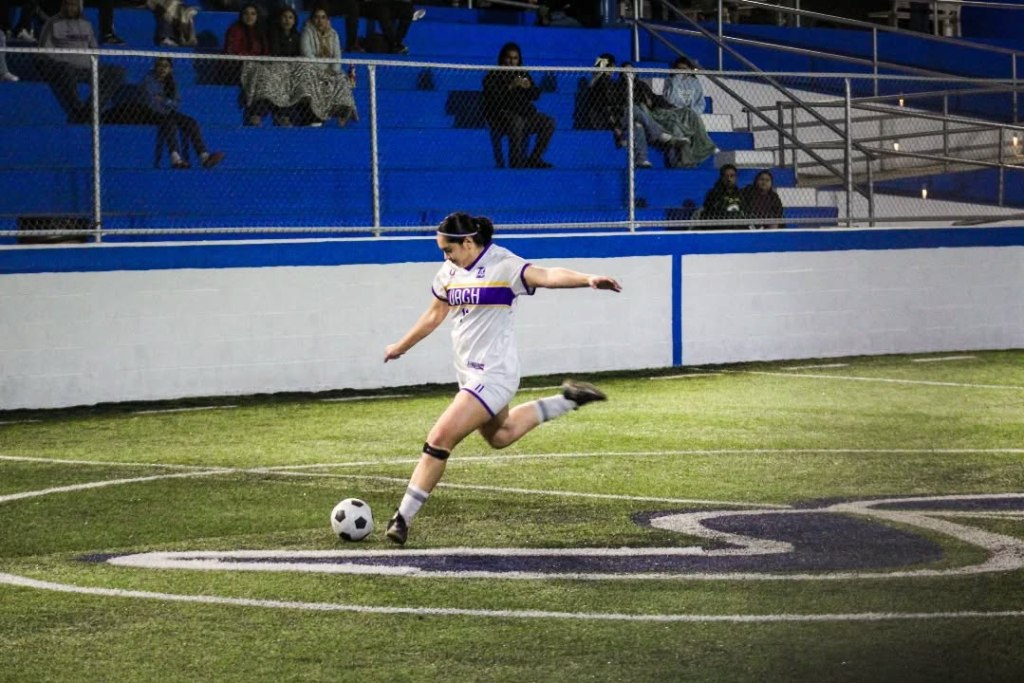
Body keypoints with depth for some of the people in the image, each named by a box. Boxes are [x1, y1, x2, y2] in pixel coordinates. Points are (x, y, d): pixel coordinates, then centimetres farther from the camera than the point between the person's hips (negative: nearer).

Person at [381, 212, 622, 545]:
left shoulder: (502, 265, -16)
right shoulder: (449, 272, 7)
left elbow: (548, 275, -30)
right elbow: (434, 315, 24)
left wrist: (588, 279, -47)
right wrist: (401, 346, 34)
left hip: (492, 374, -9)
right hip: (469, 373, 9)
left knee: (439, 440, -15)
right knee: (500, 436, 26)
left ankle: (403, 518, -7)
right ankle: (567, 400, 38)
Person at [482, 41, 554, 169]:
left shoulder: (523, 74, 18)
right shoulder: (493, 76, 2)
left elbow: (535, 95, 13)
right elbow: (492, 96, -15)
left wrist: (529, 87, -10)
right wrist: (510, 87, -26)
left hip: (523, 113, 6)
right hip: (500, 114, -6)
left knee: (549, 122, -13)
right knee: (516, 122, -38)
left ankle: (534, 159, -6)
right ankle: (515, 163, -32)